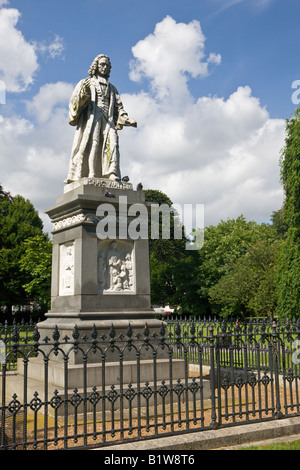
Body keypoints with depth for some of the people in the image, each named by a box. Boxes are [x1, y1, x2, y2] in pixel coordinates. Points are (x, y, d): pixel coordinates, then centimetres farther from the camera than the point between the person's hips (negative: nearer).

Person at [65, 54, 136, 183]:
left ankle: (112, 173, -34)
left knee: (112, 143, -21)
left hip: (107, 119, 3)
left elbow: (118, 108, 23)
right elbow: (75, 101, 6)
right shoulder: (86, 82, 20)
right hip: (90, 118, -3)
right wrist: (84, 92, -15)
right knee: (90, 143, -21)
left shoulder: (112, 88, 30)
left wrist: (127, 119, 6)